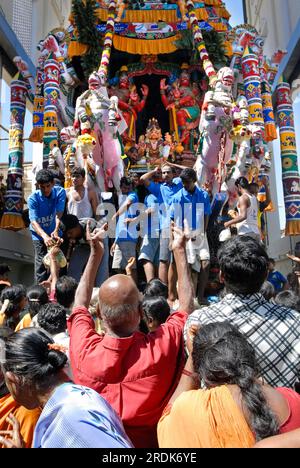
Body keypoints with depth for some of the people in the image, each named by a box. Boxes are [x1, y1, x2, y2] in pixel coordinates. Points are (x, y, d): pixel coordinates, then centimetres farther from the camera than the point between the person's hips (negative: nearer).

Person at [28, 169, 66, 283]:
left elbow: (59, 214, -27)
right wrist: (45, 236, -48)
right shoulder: (33, 198, -21)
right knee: (41, 262, -12)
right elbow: (34, 221, -29)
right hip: (39, 233, -2)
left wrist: (56, 231, -45)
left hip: (55, 232, 3)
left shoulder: (60, 192, -17)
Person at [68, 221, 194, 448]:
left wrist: (95, 255, 1)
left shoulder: (85, 350, -26)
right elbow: (187, 306, -12)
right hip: (152, 441, -1)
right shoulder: (162, 346, -32)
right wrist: (180, 251, -5)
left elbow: (80, 304, -5)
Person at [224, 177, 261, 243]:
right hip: (256, 233, 8)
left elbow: (243, 216, -21)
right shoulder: (255, 198, 16)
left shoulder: (243, 197, -8)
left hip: (246, 232, -8)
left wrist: (229, 223, -10)